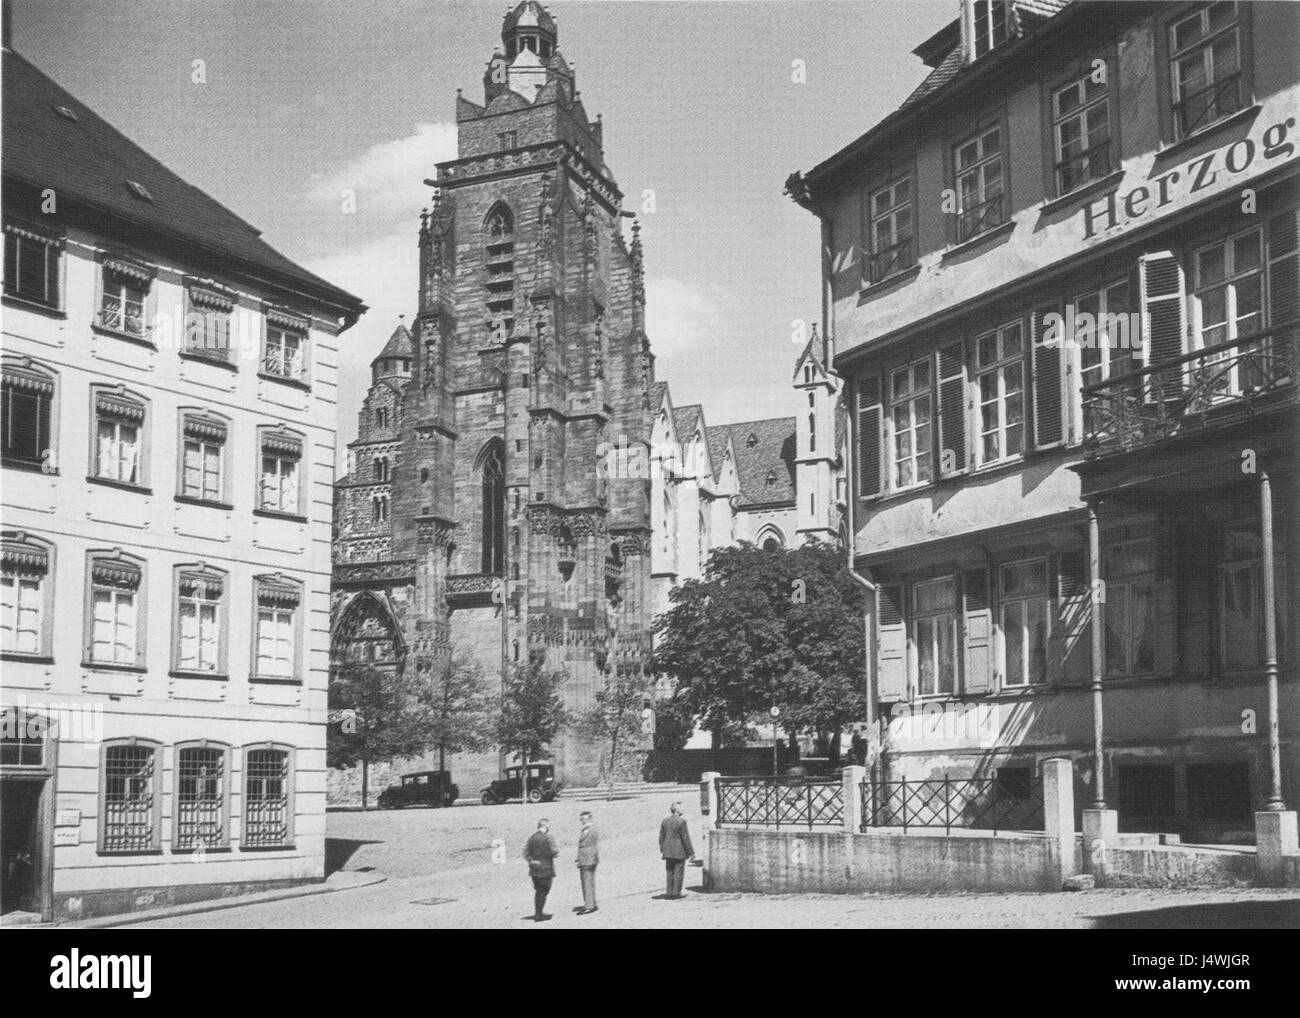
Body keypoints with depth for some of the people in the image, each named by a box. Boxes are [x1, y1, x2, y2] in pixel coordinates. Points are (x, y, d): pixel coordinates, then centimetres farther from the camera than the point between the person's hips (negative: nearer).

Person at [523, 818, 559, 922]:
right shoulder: (548, 837, -11)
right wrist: (557, 851, 3)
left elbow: (526, 852, 2)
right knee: (543, 891, 0)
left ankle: (537, 913, 22)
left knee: (538, 891, 17)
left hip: (534, 869, 6)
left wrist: (531, 861, -5)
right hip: (546, 868, -6)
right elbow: (554, 852, -17)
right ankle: (538, 915, 0)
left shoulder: (532, 837, 7)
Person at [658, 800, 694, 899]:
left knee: (670, 872, 14)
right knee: (678, 872, 2)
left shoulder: (665, 820, 5)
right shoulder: (681, 821, -15)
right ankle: (675, 893, 2)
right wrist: (691, 852, -7)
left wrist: (662, 850, 20)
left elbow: (661, 836, 10)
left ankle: (669, 892, 15)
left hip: (668, 851, 6)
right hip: (679, 852, -6)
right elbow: (685, 838, -14)